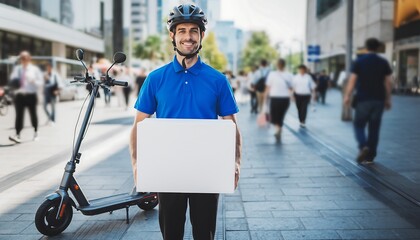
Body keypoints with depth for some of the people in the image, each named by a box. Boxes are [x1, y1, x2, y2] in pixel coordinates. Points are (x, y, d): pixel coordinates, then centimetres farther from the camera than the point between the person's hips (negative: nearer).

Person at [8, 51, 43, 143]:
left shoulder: (34, 69, 0)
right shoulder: (17, 69, 7)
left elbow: (40, 82, -2)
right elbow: (12, 80, 10)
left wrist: (33, 81, -21)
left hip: (31, 95, -1)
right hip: (19, 95, 1)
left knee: (33, 114, 12)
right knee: (19, 115, -7)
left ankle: (36, 132, 29)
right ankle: (17, 135, -12)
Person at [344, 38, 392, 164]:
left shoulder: (359, 61, -1)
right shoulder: (383, 62, 6)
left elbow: (352, 80, -7)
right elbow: (388, 82, 5)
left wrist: (347, 96, -3)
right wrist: (388, 99, 13)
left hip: (363, 99, -2)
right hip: (379, 99, 2)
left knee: (359, 124, 9)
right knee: (374, 127, 8)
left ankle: (363, 146, -16)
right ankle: (370, 156, 10)